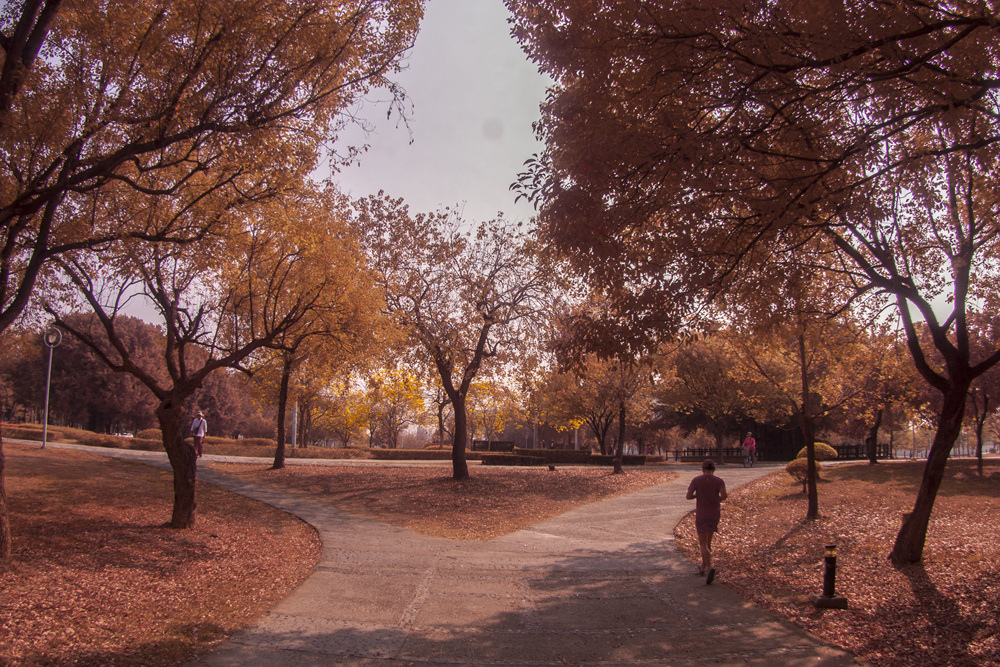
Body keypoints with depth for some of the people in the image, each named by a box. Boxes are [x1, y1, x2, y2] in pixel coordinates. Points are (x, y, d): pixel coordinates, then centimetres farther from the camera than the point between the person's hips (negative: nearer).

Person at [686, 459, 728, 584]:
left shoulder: (696, 480, -5)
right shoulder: (719, 481, -3)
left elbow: (688, 496, -12)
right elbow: (724, 495, -19)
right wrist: (717, 499, 3)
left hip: (701, 514, -3)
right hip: (715, 514, 3)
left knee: (703, 544, -3)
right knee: (707, 541, 21)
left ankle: (709, 568, -27)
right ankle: (703, 568, 32)